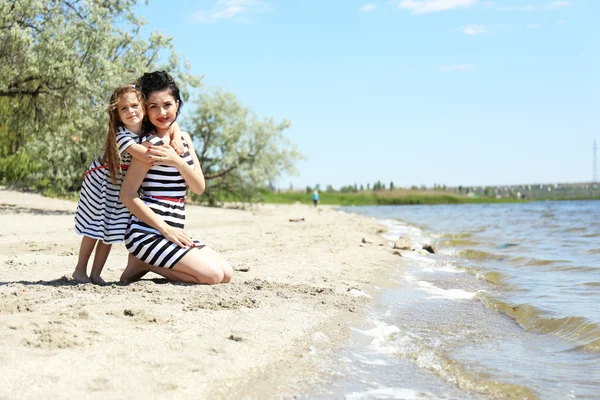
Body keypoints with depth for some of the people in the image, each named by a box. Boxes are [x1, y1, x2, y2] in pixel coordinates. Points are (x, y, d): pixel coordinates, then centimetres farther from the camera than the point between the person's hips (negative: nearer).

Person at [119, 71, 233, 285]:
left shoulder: (183, 139, 11)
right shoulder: (151, 145, -12)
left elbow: (199, 187, 3)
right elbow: (127, 195, -16)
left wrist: (177, 161, -16)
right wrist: (165, 229, -18)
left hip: (173, 231, 8)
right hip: (148, 233, -8)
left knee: (226, 273, 4)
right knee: (212, 274, -16)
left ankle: (149, 262, 8)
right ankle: (143, 265, -1)